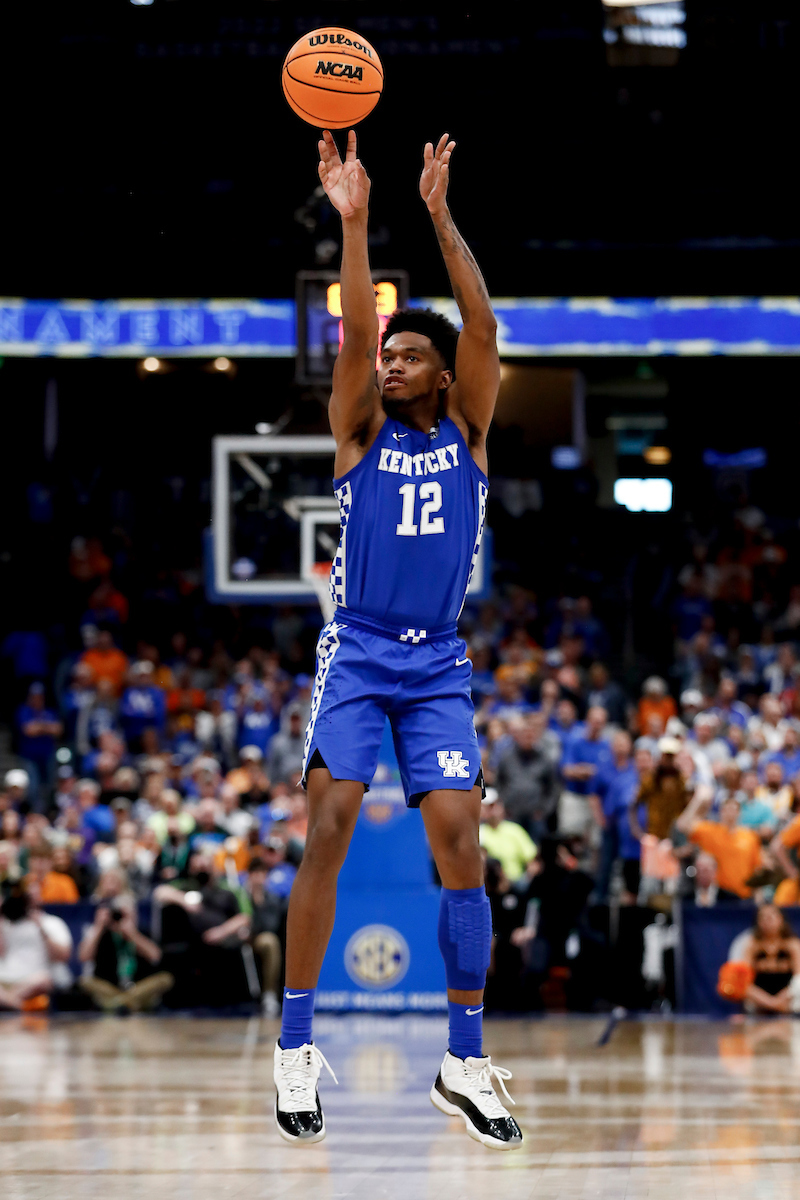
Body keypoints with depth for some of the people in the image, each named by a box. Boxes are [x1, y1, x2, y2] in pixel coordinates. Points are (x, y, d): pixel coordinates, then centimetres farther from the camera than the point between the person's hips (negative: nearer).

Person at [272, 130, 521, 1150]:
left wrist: (440, 216, -14)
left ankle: (466, 1063, -1)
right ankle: (296, 1047, -5)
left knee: (458, 837, -8)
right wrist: (354, 220, -21)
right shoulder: (361, 429, 5)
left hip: (438, 663, 1)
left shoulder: (467, 428, 7)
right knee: (328, 830, -12)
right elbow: (355, 329, -11)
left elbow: (483, 327, -7)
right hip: (355, 653, -1)